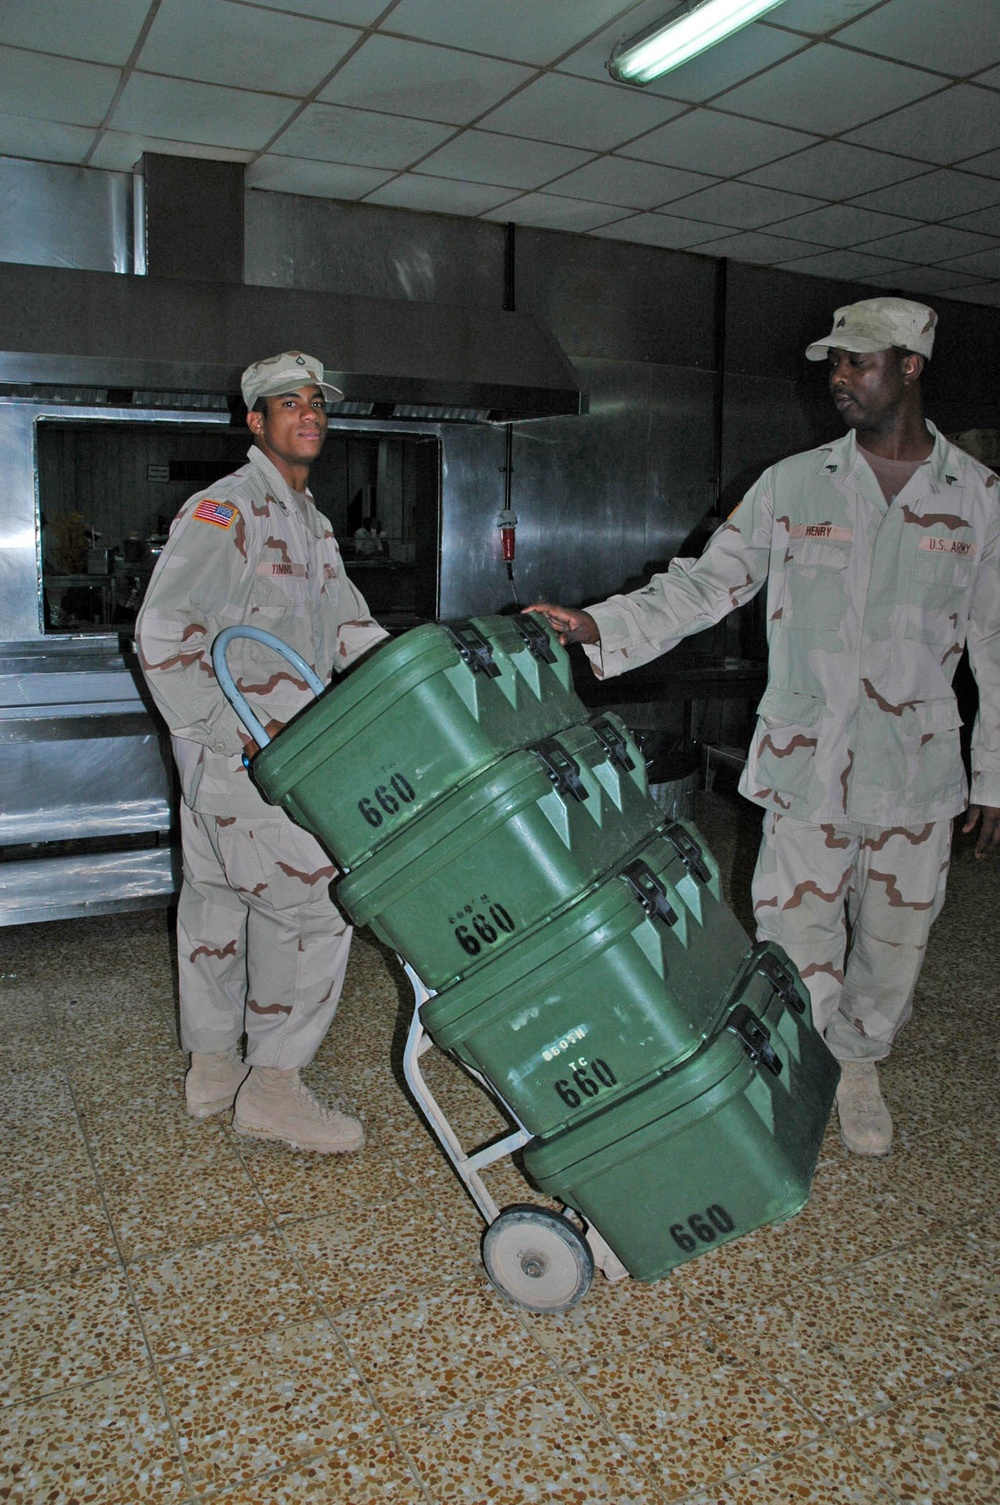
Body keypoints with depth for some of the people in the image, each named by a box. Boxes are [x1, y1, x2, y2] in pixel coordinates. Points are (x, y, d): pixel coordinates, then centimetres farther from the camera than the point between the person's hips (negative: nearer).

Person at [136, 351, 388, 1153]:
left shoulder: (311, 522, 19)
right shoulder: (224, 511, -12)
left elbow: (349, 627, 18)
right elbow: (164, 635, -18)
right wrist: (233, 734, -20)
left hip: (281, 748, 9)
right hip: (238, 755, -9)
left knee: (219, 897, 16)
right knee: (312, 904, -9)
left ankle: (213, 1065, 29)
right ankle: (273, 1083, 3)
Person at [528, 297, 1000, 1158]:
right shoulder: (793, 485, 2)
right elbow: (704, 584, -2)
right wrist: (601, 628, -16)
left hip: (919, 768, 1)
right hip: (807, 763, -1)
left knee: (896, 935, 12)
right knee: (797, 932, 0)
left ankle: (859, 1066, 38)